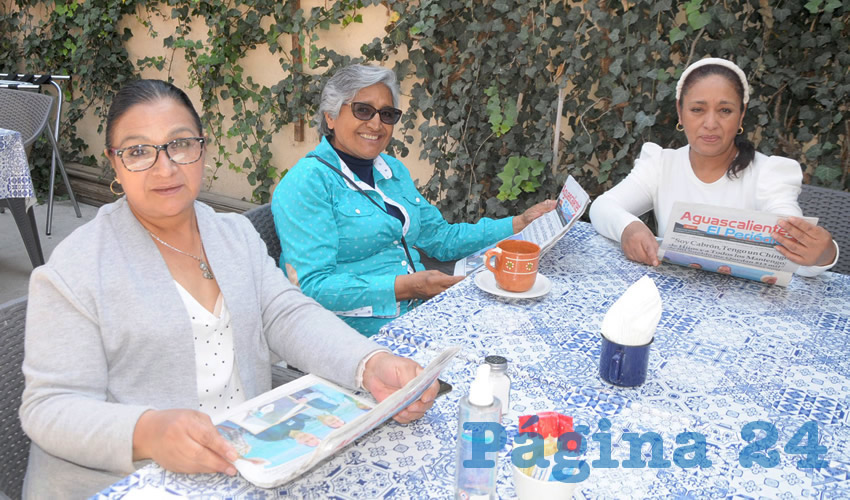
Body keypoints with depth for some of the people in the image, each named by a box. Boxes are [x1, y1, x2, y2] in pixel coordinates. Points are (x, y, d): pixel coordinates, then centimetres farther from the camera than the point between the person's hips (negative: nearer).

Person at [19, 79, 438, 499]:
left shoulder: (237, 233, 6)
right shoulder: (73, 271, -11)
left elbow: (289, 317, -3)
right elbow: (51, 407, -13)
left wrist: (372, 364, -22)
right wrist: (147, 432, -33)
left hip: (251, 462, 2)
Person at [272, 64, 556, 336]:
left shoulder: (393, 170, 16)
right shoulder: (307, 183, -10)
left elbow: (442, 239, 21)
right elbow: (312, 286, -18)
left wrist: (521, 223, 13)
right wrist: (403, 287, -25)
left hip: (417, 312, 8)